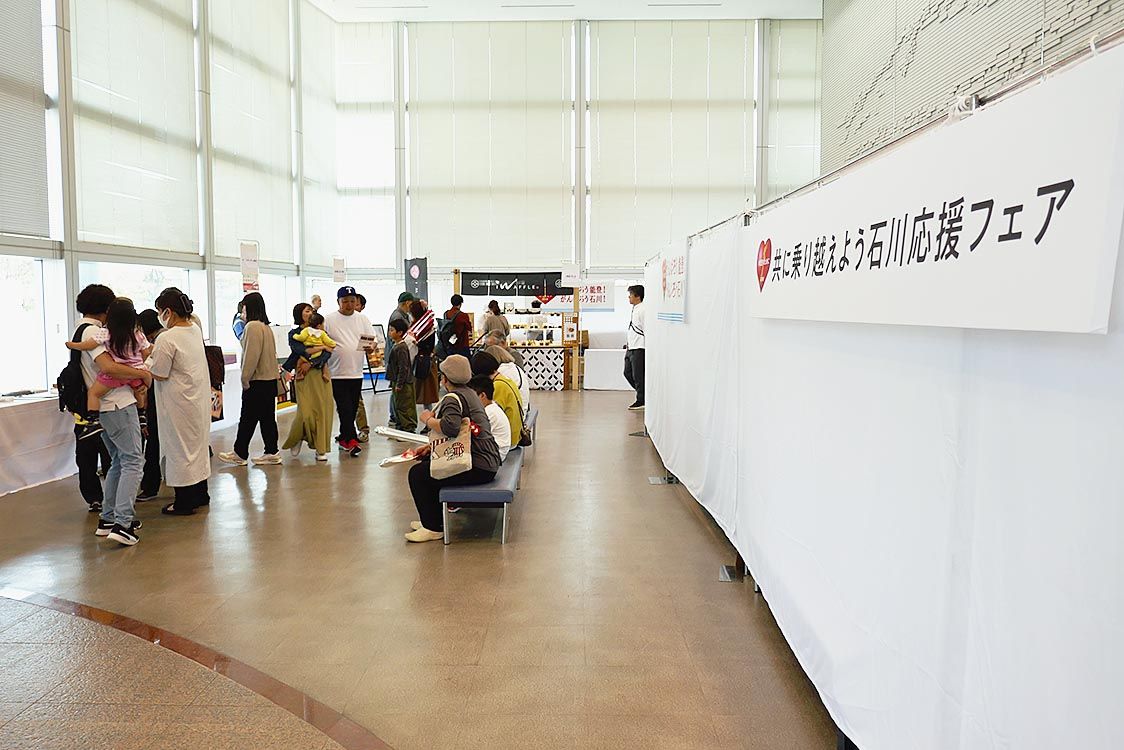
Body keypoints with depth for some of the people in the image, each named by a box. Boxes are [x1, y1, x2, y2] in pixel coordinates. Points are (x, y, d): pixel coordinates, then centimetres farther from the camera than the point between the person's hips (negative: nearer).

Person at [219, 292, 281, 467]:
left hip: (257, 381, -9)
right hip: (270, 379, 9)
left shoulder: (252, 326, -14)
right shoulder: (266, 326, 14)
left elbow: (251, 355, -19)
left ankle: (239, 454, 10)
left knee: (247, 419, 1)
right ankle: (272, 453, 13)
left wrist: (245, 379, -13)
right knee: (267, 417, 10)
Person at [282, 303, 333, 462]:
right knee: (306, 412, -10)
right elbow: (299, 350, -13)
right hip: (304, 377, -3)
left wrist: (311, 363, -13)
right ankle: (296, 438, 20)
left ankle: (320, 449, 5)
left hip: (321, 375, 3)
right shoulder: (294, 334, 7)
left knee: (323, 411, -3)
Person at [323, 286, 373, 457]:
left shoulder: (362, 319, 7)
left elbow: (372, 340, 5)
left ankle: (344, 439, 26)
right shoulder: (329, 320, -3)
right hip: (337, 374, -4)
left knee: (353, 409, 12)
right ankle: (351, 440, -1)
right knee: (345, 409, -7)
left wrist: (371, 346, -18)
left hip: (357, 373, 4)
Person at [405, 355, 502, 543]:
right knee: (426, 462, 22)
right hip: (486, 461, 11)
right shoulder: (469, 393, 15)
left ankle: (433, 528, 4)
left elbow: (450, 427, -35)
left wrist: (429, 420, -15)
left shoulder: (453, 398, -15)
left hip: (478, 467, -11)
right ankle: (433, 519, 29)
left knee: (418, 474, -6)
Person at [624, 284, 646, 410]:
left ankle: (641, 401, 9)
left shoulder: (643, 310, -16)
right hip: (631, 348, 10)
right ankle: (642, 394, 27)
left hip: (639, 349, -10)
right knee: (628, 373, 14)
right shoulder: (634, 309, 14)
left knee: (638, 375, -2)